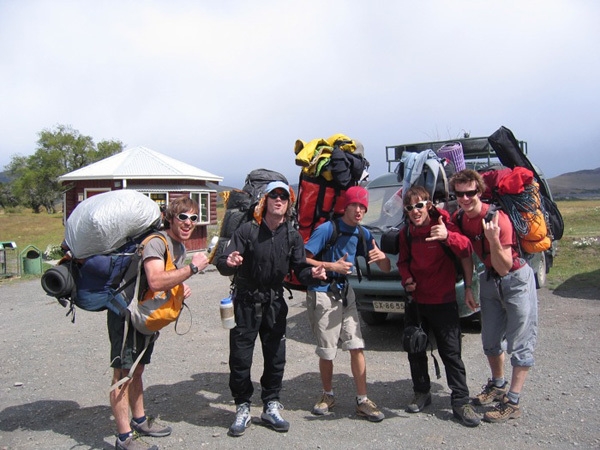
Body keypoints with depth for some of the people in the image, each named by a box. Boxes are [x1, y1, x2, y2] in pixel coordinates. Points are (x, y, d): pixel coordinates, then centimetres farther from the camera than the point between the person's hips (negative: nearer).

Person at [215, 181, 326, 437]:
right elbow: (222, 264, -14)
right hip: (245, 302, -3)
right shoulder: (248, 231, -10)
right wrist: (229, 263, -38)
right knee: (240, 358, 3)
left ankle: (271, 407, 27)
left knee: (276, 358, 9)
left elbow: (300, 269, -4)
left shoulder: (292, 236, 0)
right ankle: (242, 409, 21)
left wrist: (312, 274, -27)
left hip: (275, 303, 3)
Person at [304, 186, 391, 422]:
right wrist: (333, 266, -20)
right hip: (322, 293, -5)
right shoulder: (327, 229, -13)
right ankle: (328, 395, 28)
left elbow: (385, 269, 7)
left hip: (345, 292, 5)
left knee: (357, 347, 1)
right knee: (326, 351, 6)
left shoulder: (363, 234, 5)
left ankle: (362, 401, 12)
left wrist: (382, 256, -16)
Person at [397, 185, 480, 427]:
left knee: (452, 353, 1)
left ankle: (461, 402, 13)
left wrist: (448, 236, -38)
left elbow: (466, 253, -21)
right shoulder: (406, 233, 2)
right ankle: (422, 393, 32)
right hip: (415, 300, 5)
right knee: (415, 351, 14)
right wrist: (407, 279, -5)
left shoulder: (444, 224, -12)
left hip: (443, 301, -5)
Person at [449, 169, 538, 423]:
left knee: (520, 344, -3)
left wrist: (494, 239, -42)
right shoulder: (459, 219, -7)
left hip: (517, 279, -7)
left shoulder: (497, 218, -26)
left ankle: (512, 402, 5)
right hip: (489, 279, 7)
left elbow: (504, 267, -28)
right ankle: (498, 385, 37)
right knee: (490, 340, 17)